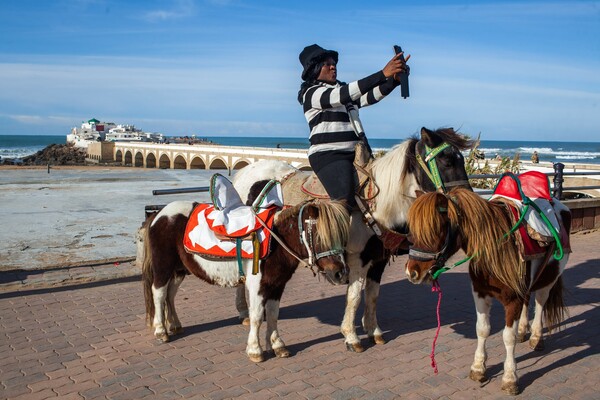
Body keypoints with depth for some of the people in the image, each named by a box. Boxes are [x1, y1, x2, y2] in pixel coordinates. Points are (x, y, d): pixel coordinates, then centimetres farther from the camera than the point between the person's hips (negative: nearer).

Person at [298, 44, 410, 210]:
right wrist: (383, 74, -24)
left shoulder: (341, 88, 23)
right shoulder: (312, 93, -2)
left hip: (356, 153, 8)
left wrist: (395, 79, -10)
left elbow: (369, 97, 8)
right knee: (346, 200, -26)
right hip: (327, 155, -8)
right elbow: (344, 95, -19)